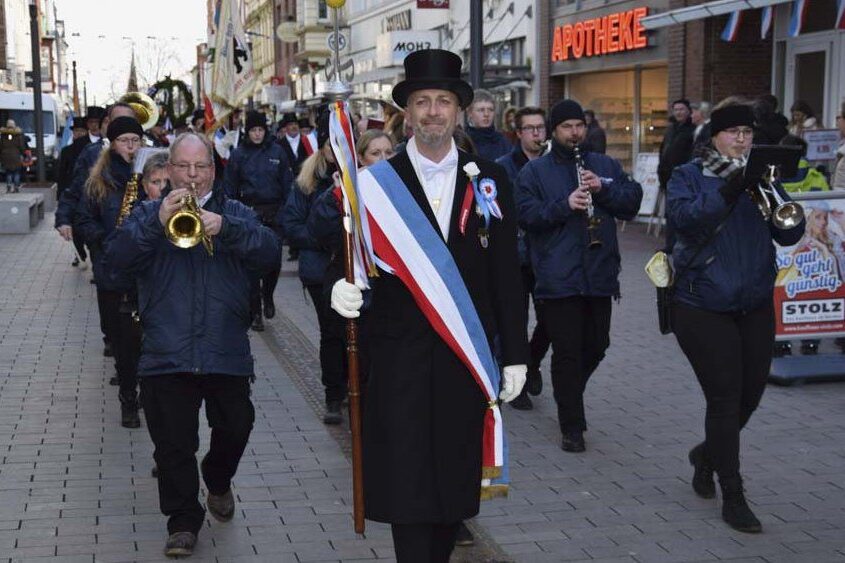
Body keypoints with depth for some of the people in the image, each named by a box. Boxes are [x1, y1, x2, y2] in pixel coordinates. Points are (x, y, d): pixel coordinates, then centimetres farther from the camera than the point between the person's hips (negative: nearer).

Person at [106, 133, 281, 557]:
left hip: (227, 353, 1)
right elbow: (119, 257, -8)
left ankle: (218, 482, 39)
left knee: (235, 429, 9)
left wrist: (225, 228, -23)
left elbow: (270, 255, -7)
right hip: (166, 354, -1)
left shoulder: (236, 213, 10)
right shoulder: (147, 213, 9)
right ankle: (183, 522, 15)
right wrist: (158, 222, -23)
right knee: (173, 445, 1)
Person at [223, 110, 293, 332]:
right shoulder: (238, 154, 3)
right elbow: (230, 189, 5)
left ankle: (267, 296, 30)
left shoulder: (277, 151, 4)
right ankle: (255, 312, 8)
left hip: (273, 213, 1)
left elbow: (287, 184, 6)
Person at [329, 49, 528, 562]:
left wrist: (515, 355, 3)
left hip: (468, 356, 2)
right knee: (407, 485, -3)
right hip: (400, 356, -1)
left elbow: (507, 274, 5)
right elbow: (349, 257, 2)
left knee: (456, 478, 10)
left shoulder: (489, 181, 5)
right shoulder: (377, 183, 1)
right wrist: (342, 288, -22)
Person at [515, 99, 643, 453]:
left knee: (596, 347, 13)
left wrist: (603, 188, -11)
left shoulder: (606, 166, 13)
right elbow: (526, 214, -8)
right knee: (567, 352, -2)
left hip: (600, 275, 4)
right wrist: (565, 205, -21)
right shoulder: (534, 171, 3)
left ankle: (568, 395, 39)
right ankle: (571, 426, 7)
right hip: (558, 277, -4)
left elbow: (633, 201, 5)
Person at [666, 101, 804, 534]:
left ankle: (707, 453, 39)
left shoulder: (760, 177, 8)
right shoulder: (689, 176, -1)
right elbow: (681, 215, -21)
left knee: (751, 393, 11)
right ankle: (732, 496, 4)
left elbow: (790, 235, -2)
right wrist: (726, 192, -31)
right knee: (725, 397, -6)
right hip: (703, 306, -5)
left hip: (755, 306, 5)